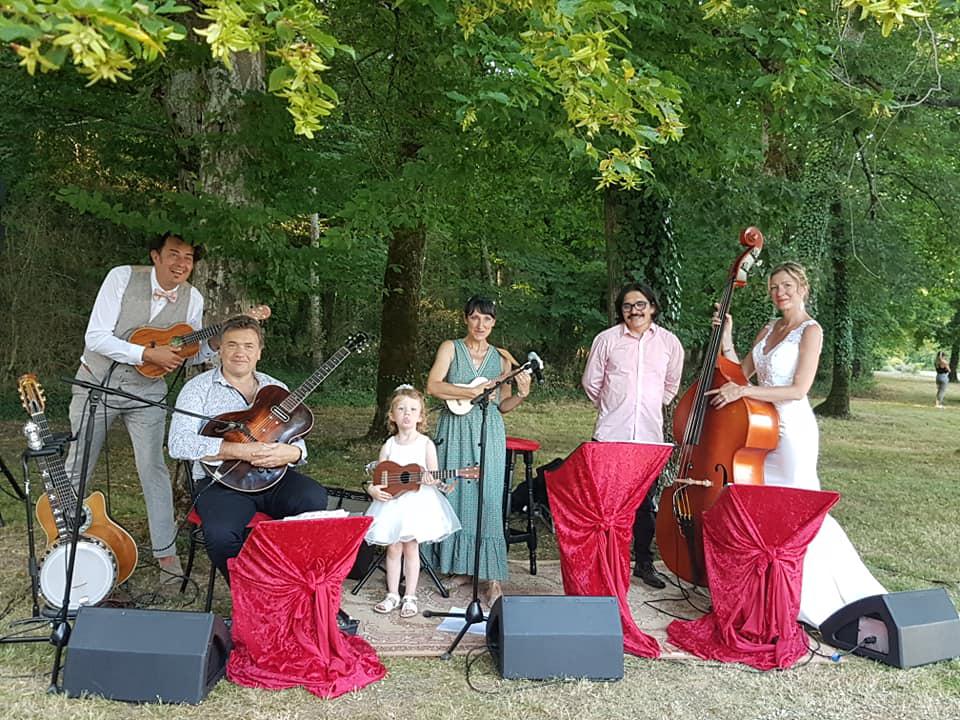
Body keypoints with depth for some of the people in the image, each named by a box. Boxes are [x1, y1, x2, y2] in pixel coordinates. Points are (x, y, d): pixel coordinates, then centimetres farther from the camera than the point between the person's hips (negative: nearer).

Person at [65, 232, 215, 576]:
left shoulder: (193, 299, -6)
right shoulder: (122, 277, -16)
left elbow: (192, 355, 4)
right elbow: (95, 337, -20)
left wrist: (216, 344, -17)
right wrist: (148, 354, -26)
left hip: (145, 390, 2)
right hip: (96, 383, -1)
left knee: (154, 468, -3)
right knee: (77, 469, 10)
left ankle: (165, 550, 9)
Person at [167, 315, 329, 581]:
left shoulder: (277, 389, 16)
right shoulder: (199, 388, 5)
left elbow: (298, 444, 15)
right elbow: (178, 444, -11)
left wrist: (291, 453, -13)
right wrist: (237, 451, -21)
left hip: (274, 478, 3)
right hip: (222, 481, -3)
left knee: (314, 498, -29)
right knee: (221, 535, -34)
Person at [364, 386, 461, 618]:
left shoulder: (426, 444, -2)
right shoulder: (388, 446, 4)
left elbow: (434, 476, -2)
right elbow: (378, 477, 8)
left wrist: (431, 480, -24)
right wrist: (373, 490, -12)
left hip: (417, 502, -2)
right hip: (392, 502, 2)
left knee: (411, 547, 2)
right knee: (393, 548, 6)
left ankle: (410, 596, 14)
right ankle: (392, 595, 19)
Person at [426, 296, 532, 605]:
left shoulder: (502, 358, 11)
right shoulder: (450, 348, 6)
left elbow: (503, 406, 12)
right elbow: (433, 386, -8)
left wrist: (521, 394, -7)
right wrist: (473, 392, -15)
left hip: (489, 433, 0)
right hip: (455, 430, 0)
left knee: (488, 501, -5)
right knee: (456, 497, 4)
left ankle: (492, 576, -3)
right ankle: (462, 566, 17)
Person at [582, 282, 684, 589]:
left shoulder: (669, 342, 5)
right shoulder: (607, 339, 0)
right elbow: (590, 381, 9)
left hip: (649, 435, 2)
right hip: (611, 434, -2)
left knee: (645, 502, 9)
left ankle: (644, 562, 24)